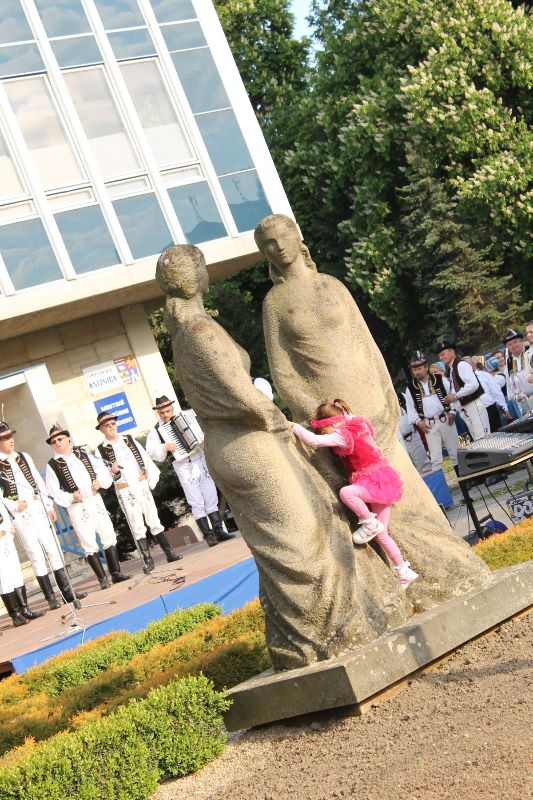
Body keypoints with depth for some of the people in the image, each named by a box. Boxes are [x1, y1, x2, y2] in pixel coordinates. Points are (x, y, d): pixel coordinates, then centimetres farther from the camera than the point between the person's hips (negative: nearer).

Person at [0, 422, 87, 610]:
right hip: (20, 515, -5)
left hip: (39, 511, 5)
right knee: (36, 556, -2)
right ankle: (51, 598, 5)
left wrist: (49, 506, 10)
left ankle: (67, 591, 12)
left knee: (54, 551, 6)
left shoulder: (24, 457, 12)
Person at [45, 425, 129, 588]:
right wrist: (70, 498, -19)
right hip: (77, 507, -4)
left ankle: (116, 573, 13)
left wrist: (100, 481, -5)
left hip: (96, 501, 4)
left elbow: (102, 469, 13)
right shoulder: (52, 465, -2)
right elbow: (53, 491, -7)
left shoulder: (83, 454, 10)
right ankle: (103, 579, 2)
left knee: (109, 537, 4)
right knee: (89, 544, -5)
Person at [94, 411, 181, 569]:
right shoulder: (101, 450, -2)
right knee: (137, 526, -1)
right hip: (124, 490, -2)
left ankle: (169, 552, 11)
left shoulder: (129, 439, 7)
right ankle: (148, 560, 3)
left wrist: (152, 480, -2)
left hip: (142, 484, 3)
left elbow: (146, 459, 5)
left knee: (154, 521, 6)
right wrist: (112, 470, -22)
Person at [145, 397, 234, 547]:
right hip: (183, 467, -3)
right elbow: (152, 453, -7)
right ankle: (208, 535, -1)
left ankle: (218, 531, 10)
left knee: (211, 499, 4)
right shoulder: (155, 431, 2)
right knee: (197, 503, -4)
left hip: (200, 461, 3)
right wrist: (164, 447, -22)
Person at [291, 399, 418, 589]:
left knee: (346, 492, -33)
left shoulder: (341, 436, -19)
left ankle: (370, 524, -13)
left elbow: (314, 440, -28)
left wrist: (295, 427, -15)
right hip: (380, 483, 10)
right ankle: (404, 572, 16)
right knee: (380, 535, 9)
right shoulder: (358, 424, 7)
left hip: (378, 483, -10)